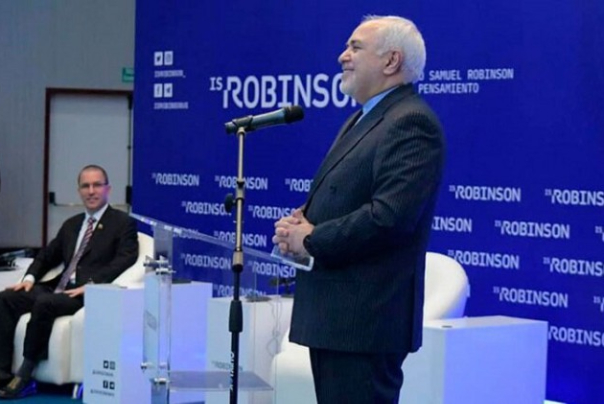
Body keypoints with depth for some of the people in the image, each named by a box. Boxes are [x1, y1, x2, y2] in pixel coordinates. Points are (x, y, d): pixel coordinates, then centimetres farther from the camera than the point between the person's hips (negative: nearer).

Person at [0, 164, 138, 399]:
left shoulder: (123, 223, 4)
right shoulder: (71, 224, 25)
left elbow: (124, 260, -9)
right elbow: (47, 255, 29)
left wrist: (91, 285, -21)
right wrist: (30, 277, 7)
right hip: (58, 288, 7)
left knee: (44, 303, -34)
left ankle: (24, 376, -24)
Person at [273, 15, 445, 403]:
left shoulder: (411, 123, -13)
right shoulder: (362, 120, 20)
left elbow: (390, 216, -24)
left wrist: (311, 240, -14)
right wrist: (298, 223, 2)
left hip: (366, 319, -10)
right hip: (334, 314, 10)